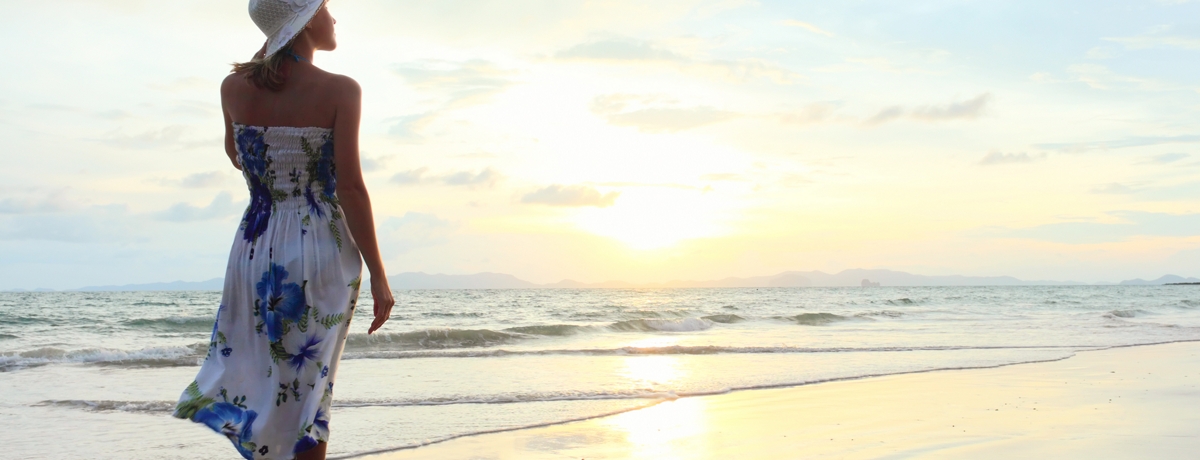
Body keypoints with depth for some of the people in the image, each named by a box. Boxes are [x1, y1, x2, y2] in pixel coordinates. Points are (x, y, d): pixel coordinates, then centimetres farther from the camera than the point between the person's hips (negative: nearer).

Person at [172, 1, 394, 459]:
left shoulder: (235, 87, 1)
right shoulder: (340, 91, -11)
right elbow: (350, 188, -15)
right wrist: (377, 275, -10)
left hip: (256, 247, 3)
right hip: (323, 251, -3)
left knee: (246, 368, 17)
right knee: (308, 390, 9)